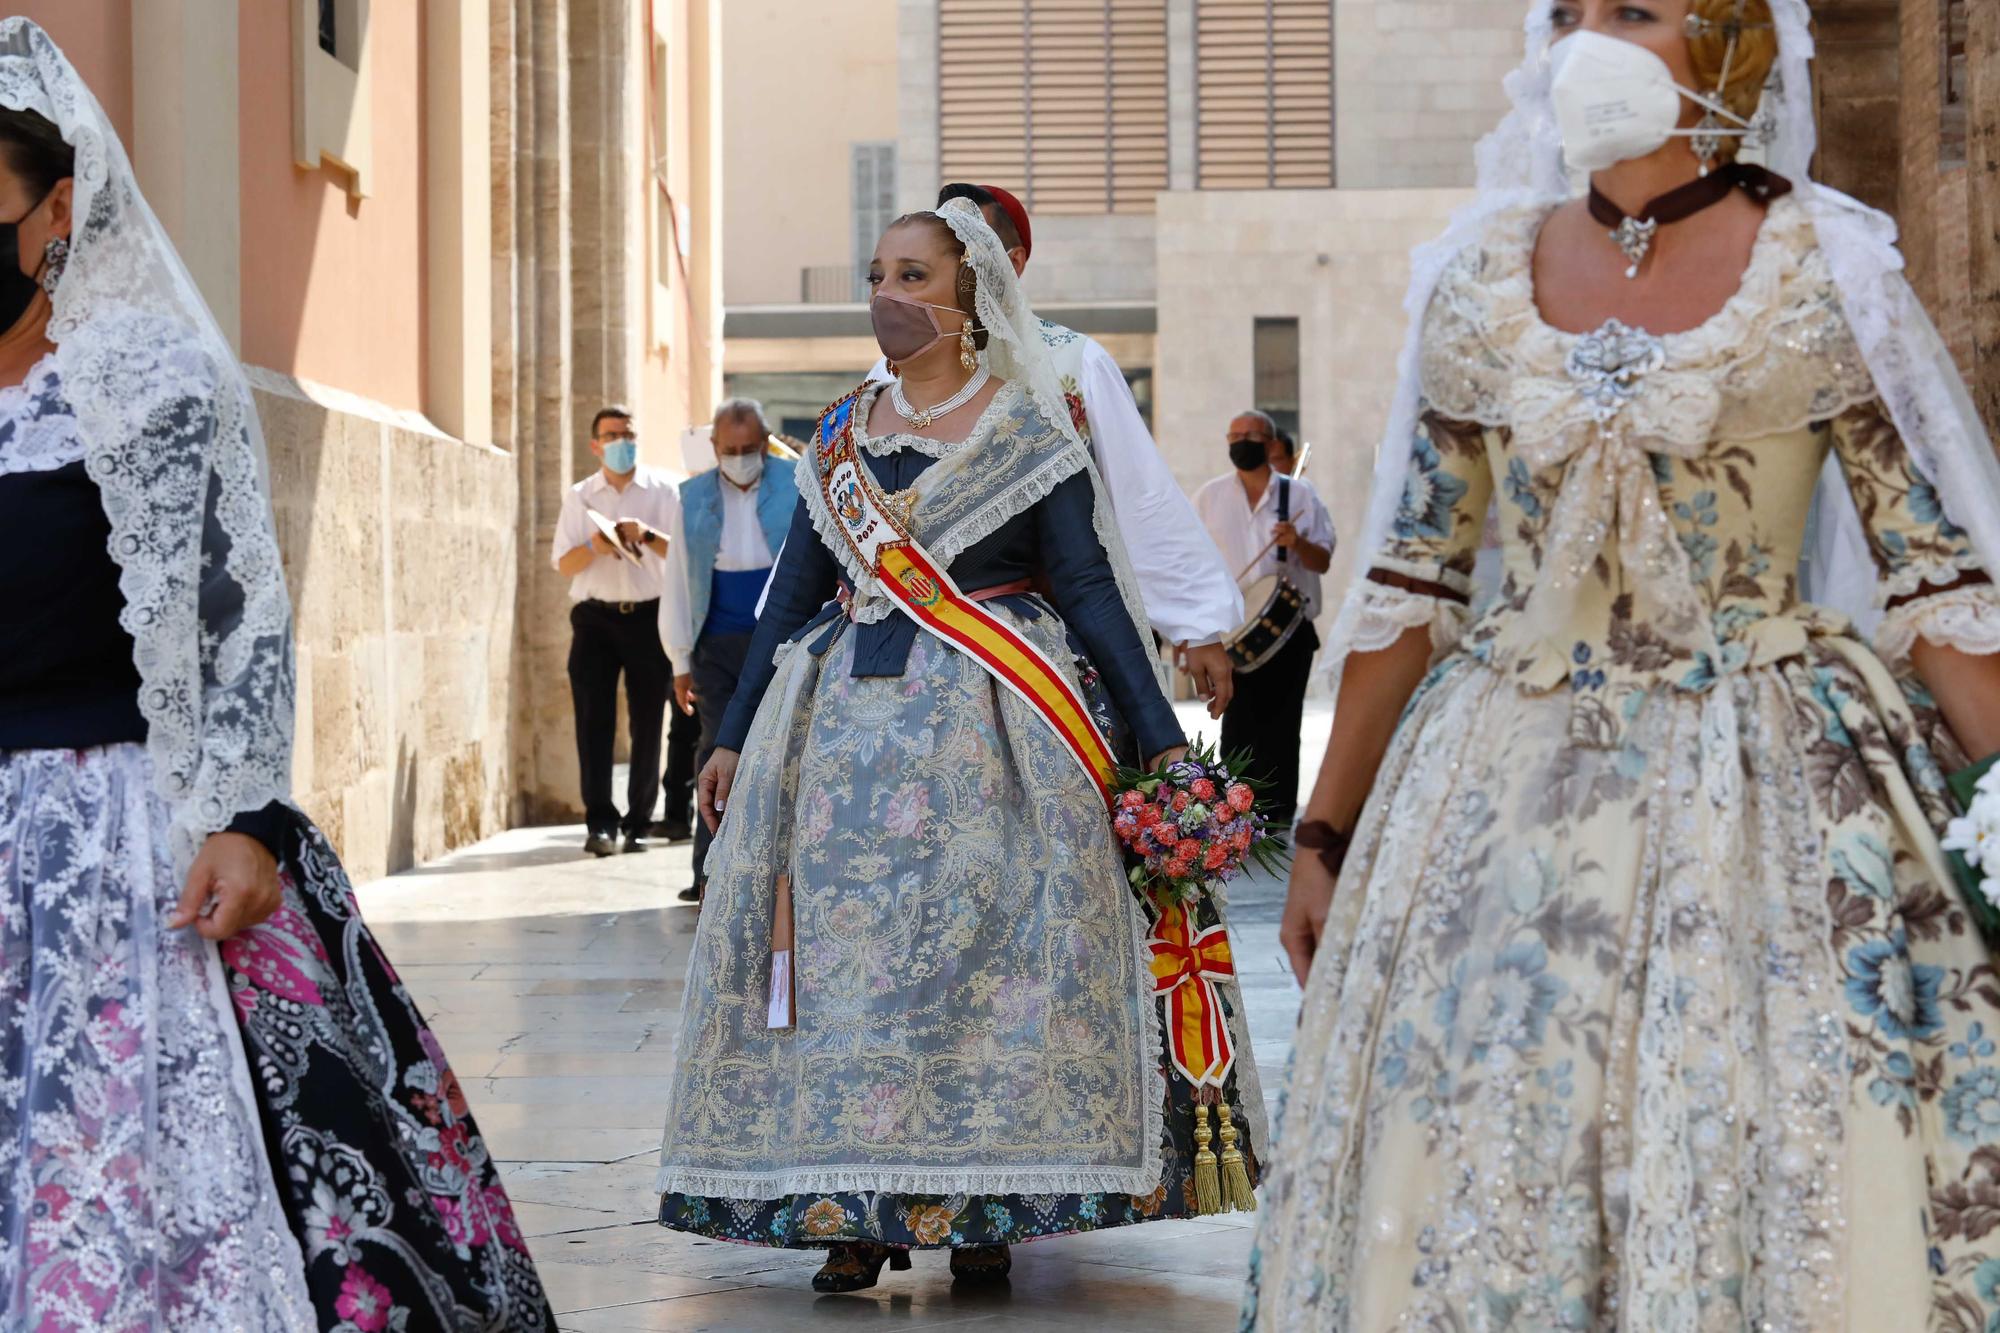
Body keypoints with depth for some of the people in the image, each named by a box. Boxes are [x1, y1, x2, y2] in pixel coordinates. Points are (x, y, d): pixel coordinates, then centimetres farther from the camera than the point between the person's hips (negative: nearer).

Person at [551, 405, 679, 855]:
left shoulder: (663, 492, 8)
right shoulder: (579, 497, 13)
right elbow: (563, 563, 6)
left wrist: (647, 536, -15)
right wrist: (593, 547, -13)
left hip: (649, 615, -1)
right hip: (595, 615, 1)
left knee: (647, 721, 1)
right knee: (593, 717, -8)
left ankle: (638, 822, 8)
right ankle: (599, 822, -10)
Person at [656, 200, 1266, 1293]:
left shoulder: (1028, 434, 1)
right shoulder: (841, 437, 13)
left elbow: (1089, 589, -2)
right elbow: (794, 593, 16)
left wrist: (1159, 740, -7)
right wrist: (735, 735, 14)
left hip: (987, 725, -4)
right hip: (847, 715, 4)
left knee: (979, 941, -8)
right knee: (842, 941, -3)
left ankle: (983, 1205, 0)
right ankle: (856, 1211, 2)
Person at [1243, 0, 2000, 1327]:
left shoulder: (1825, 271, -3)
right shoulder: (1481, 277, 5)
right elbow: (1412, 580, 9)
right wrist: (1326, 832, 10)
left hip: (1763, 793, -3)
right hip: (1504, 791, 3)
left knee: (1769, 1180, -1)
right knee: (1480, 1198, 6)